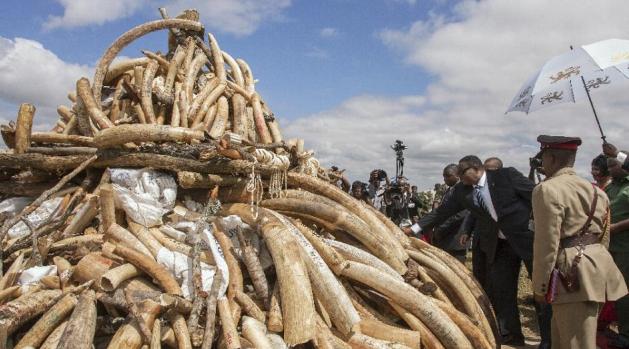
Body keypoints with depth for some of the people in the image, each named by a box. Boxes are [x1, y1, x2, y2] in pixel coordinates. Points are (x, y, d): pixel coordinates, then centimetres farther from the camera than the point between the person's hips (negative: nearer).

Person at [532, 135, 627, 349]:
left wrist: (539, 287, -8)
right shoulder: (595, 190, 14)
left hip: (574, 275, -9)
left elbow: (547, 244, -15)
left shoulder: (547, 189, -12)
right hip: (597, 265, 9)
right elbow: (603, 235, 20)